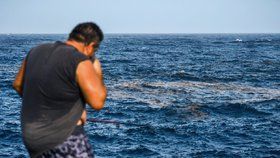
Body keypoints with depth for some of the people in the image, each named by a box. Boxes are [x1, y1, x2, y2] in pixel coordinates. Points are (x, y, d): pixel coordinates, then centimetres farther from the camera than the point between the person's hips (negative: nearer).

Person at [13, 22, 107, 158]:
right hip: (64, 138, -7)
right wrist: (97, 73, -2)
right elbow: (97, 102, -18)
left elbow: (18, 85, 16)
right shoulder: (80, 62, -17)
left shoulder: (37, 51, 5)